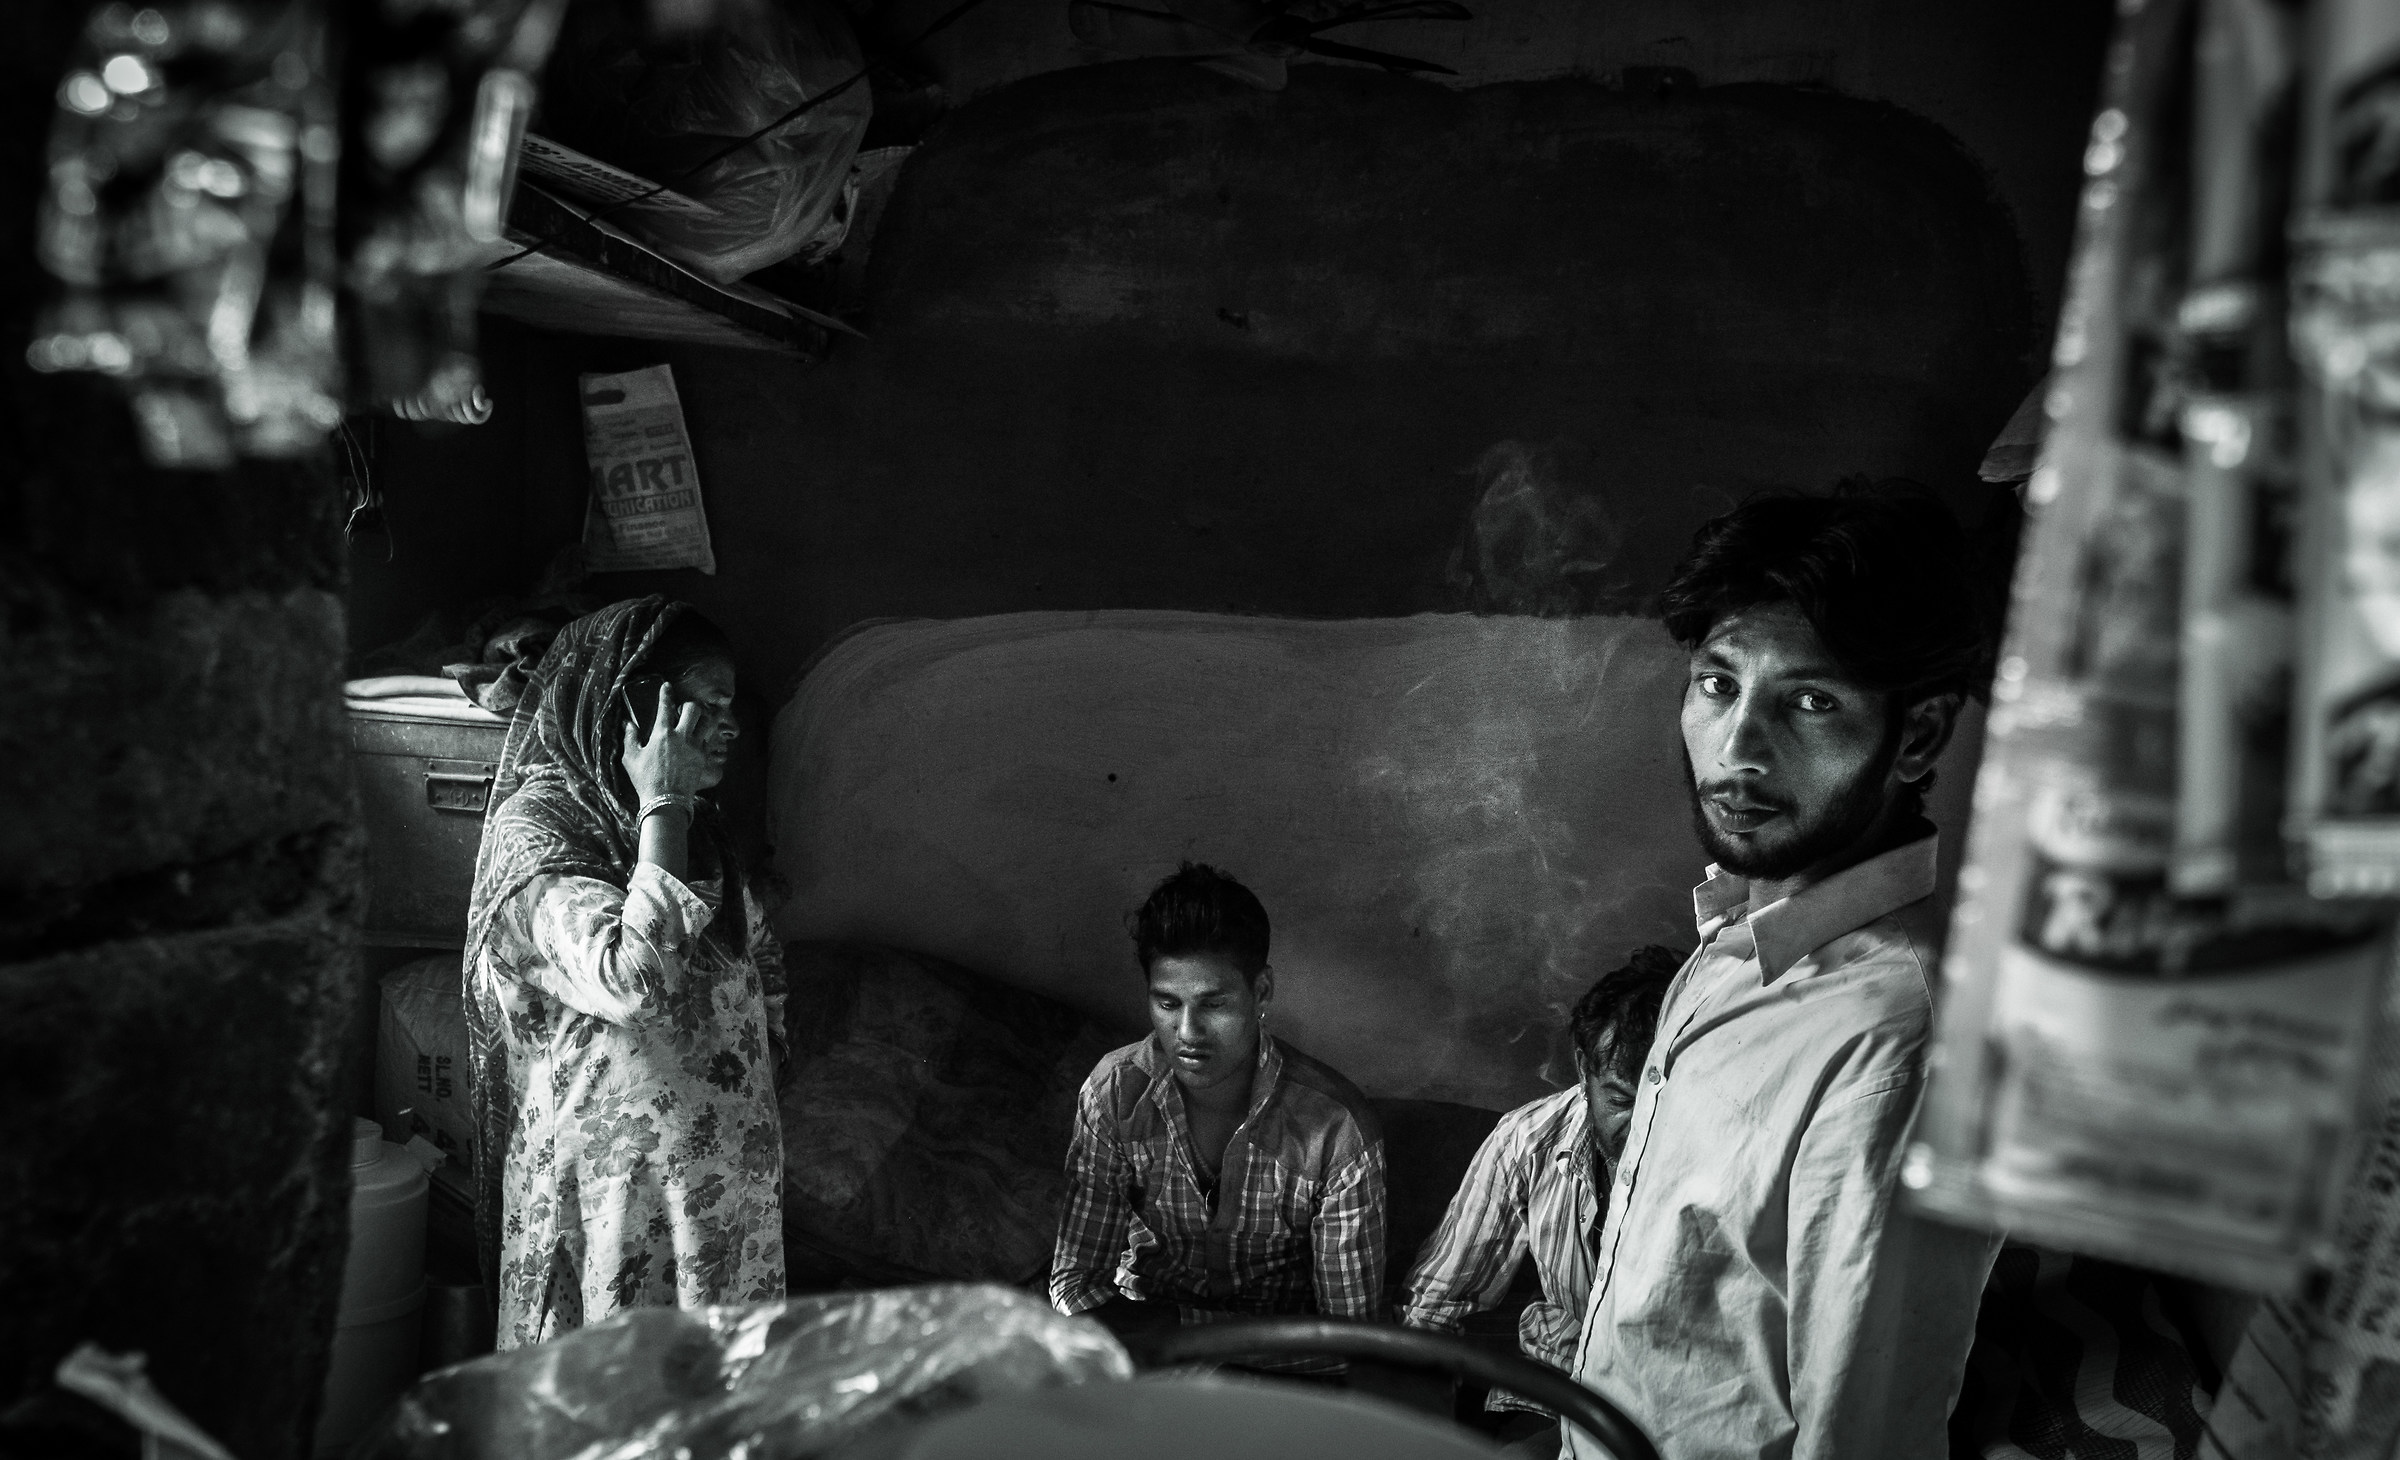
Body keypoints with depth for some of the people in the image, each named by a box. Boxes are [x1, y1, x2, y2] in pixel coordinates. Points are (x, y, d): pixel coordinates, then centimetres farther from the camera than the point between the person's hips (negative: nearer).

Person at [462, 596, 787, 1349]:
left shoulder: (695, 825, 8)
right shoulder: (535, 829, -15)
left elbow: (761, 956, 23)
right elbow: (635, 983, -31)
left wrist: (759, 1046, 7)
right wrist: (661, 809, -24)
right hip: (611, 1193, -7)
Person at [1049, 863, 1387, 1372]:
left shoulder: (1338, 1129, -22)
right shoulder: (1115, 1094, -14)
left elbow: (1348, 1335, -17)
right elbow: (1076, 1283, -9)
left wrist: (1179, 1325, -23)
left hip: (1276, 1366, -1)